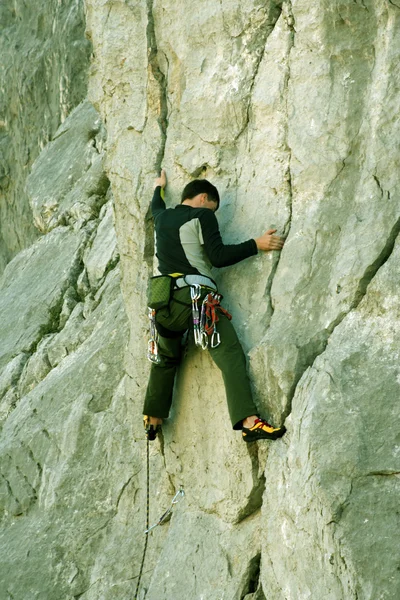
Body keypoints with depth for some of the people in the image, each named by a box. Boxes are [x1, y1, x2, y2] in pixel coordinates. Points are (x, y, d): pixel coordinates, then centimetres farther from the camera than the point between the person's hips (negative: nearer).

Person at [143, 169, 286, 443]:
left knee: (166, 359, 25)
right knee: (230, 356, -12)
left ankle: (153, 420, 29)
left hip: (165, 300, 7)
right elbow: (218, 256, -6)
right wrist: (256, 245, 0)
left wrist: (159, 188, 67)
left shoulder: (163, 217, 21)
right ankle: (249, 422, -25)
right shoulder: (202, 215, 2)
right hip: (196, 296, -7)